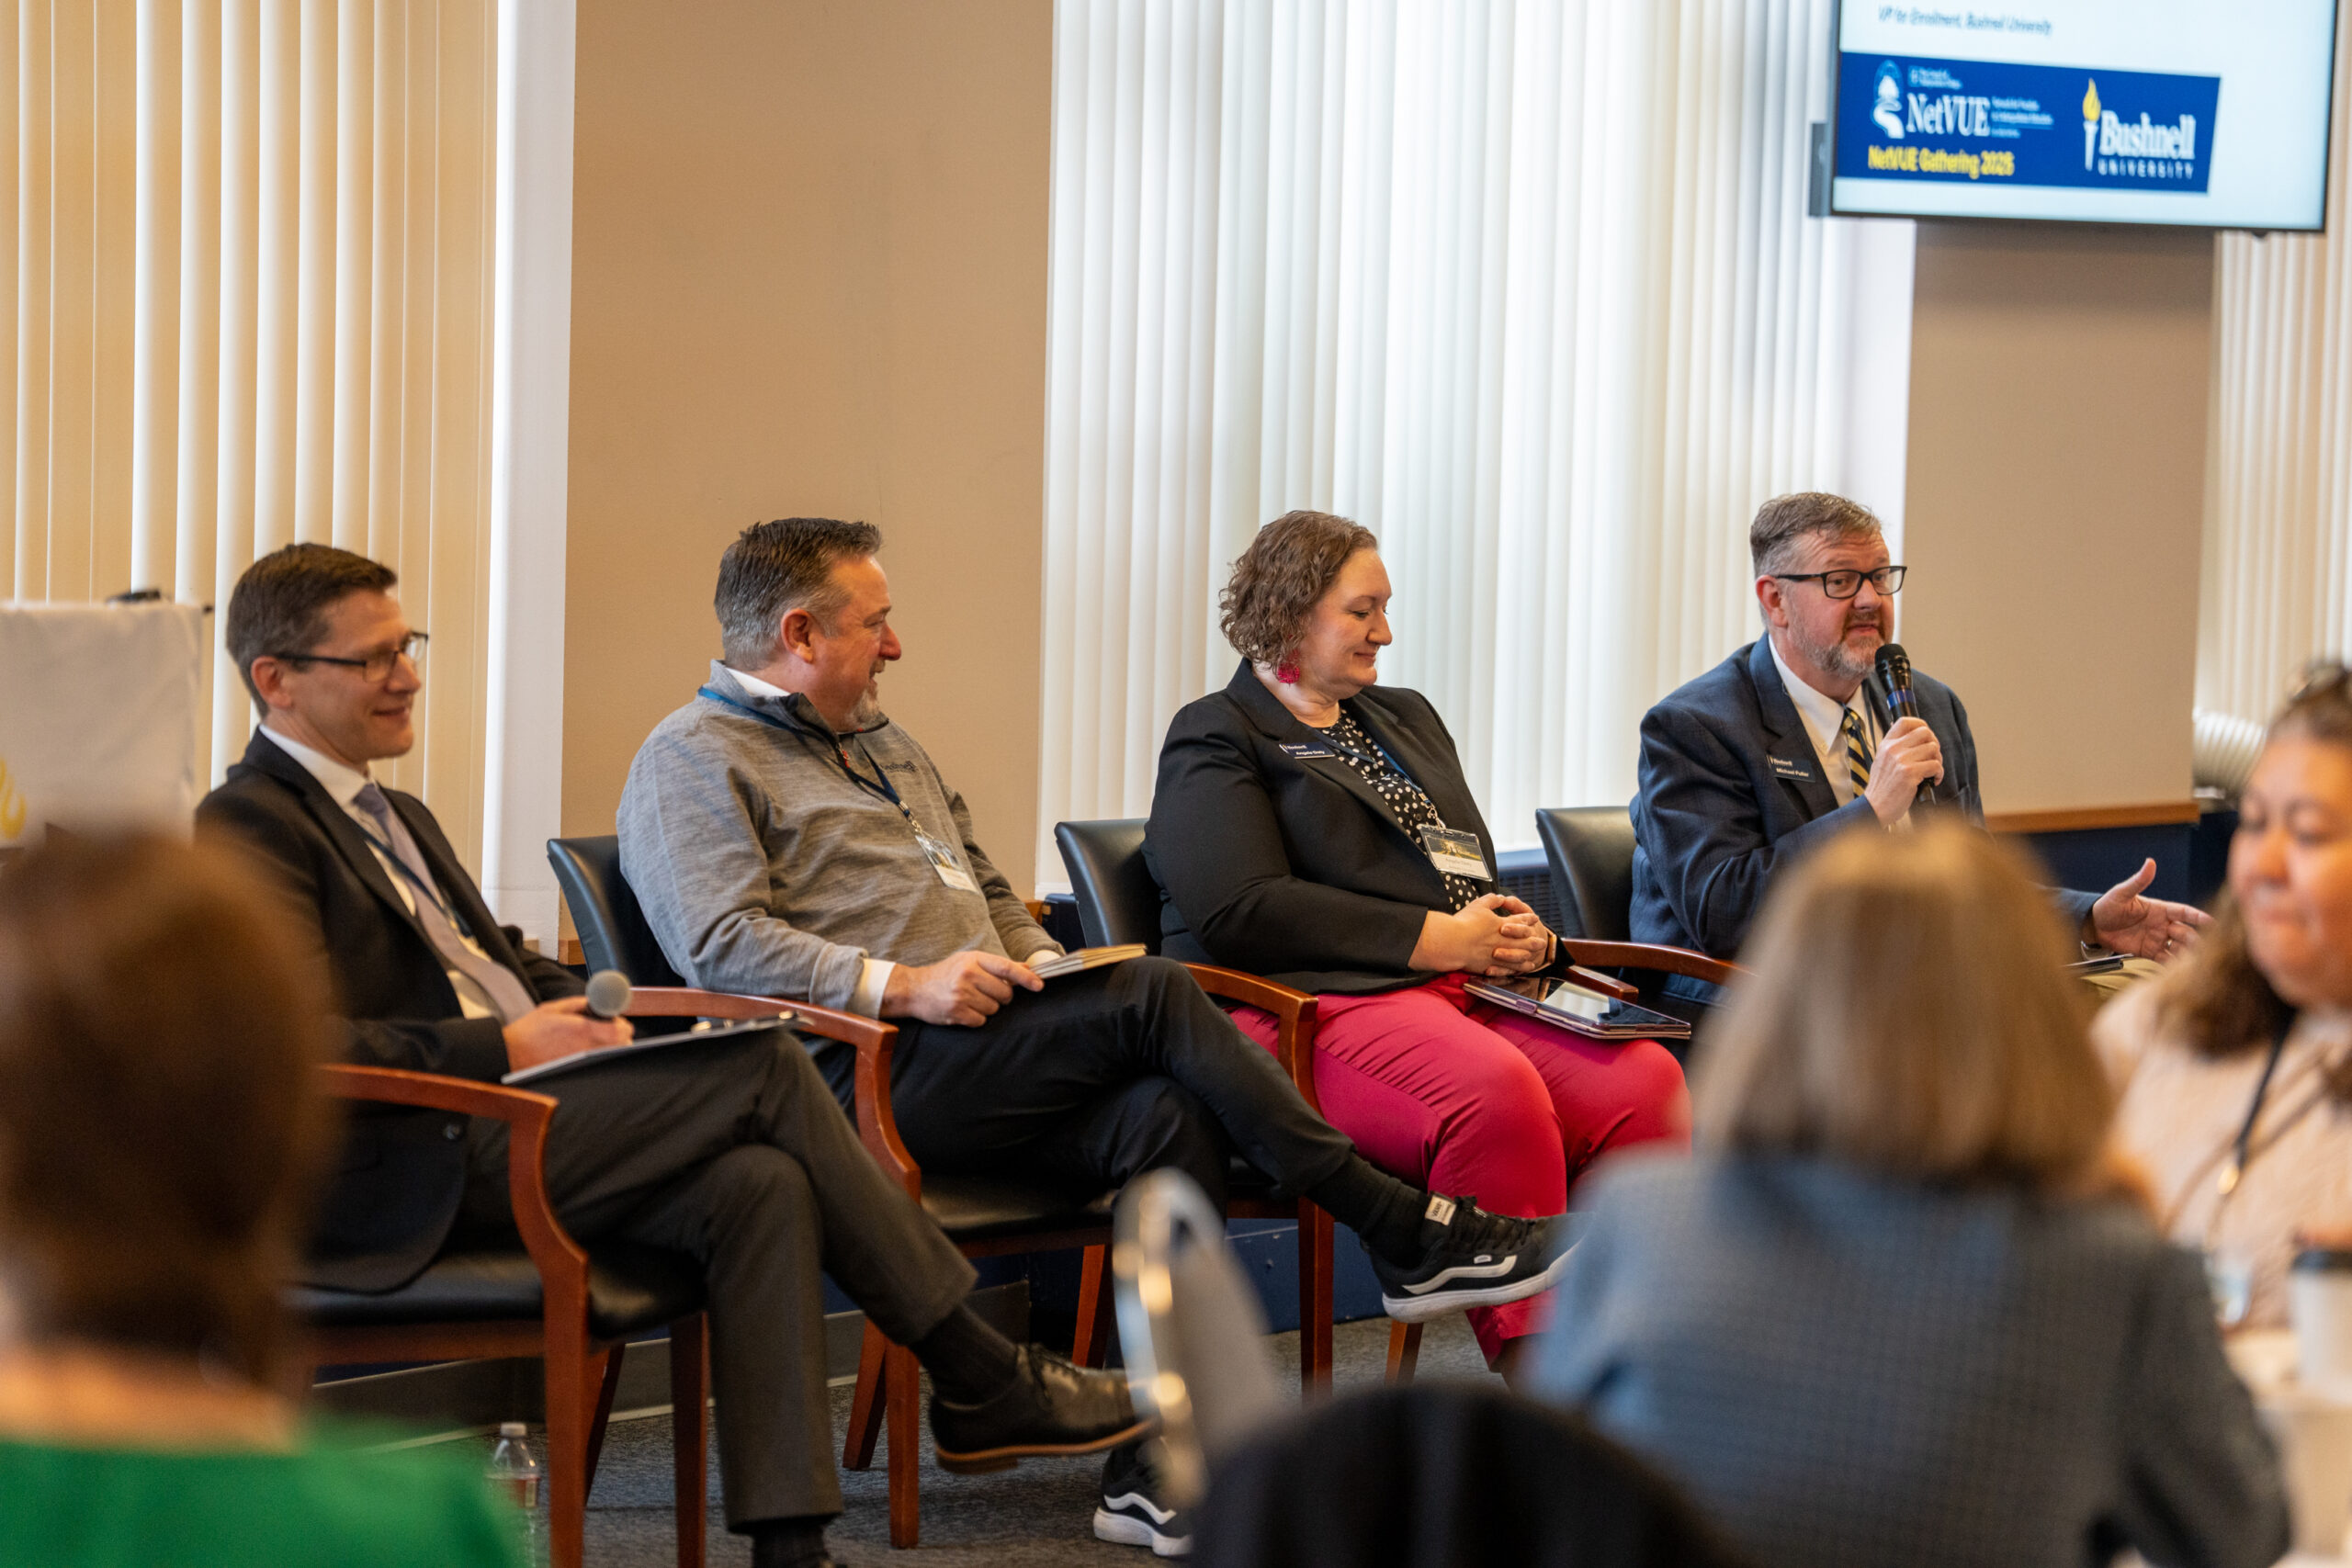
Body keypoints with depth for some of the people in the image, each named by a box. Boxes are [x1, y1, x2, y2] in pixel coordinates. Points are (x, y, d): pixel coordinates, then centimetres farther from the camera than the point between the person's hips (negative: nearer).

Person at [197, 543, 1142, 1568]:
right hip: (424, 1173, -9)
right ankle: (981, 1381, -8)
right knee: (763, 1066, -17)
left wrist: (585, 1007, 8)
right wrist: (505, 1046, -19)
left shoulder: (396, 820, 26)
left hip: (511, 1106, 9)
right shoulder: (248, 829, -7)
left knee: (758, 1182, -19)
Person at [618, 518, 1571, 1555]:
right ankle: (1409, 1235, -17)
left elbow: (988, 887, 36)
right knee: (1156, 994, -24)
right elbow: (722, 944, -12)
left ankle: (1152, 1472, -29)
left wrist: (1040, 968, 13)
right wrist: (902, 986, -21)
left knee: (1169, 1115, -24)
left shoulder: (885, 748, 31)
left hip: (980, 1062, 8)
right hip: (864, 1075, -8)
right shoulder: (692, 761, 2)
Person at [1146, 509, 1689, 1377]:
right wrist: (1444, 941, -11)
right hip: (1320, 1005, -7)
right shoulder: (1214, 741, 5)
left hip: (1466, 989, 7)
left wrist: (1520, 934, 6)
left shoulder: (1406, 717, 29)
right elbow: (1245, 912, -10)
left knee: (1645, 1079, -23)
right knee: (1495, 1092, -38)